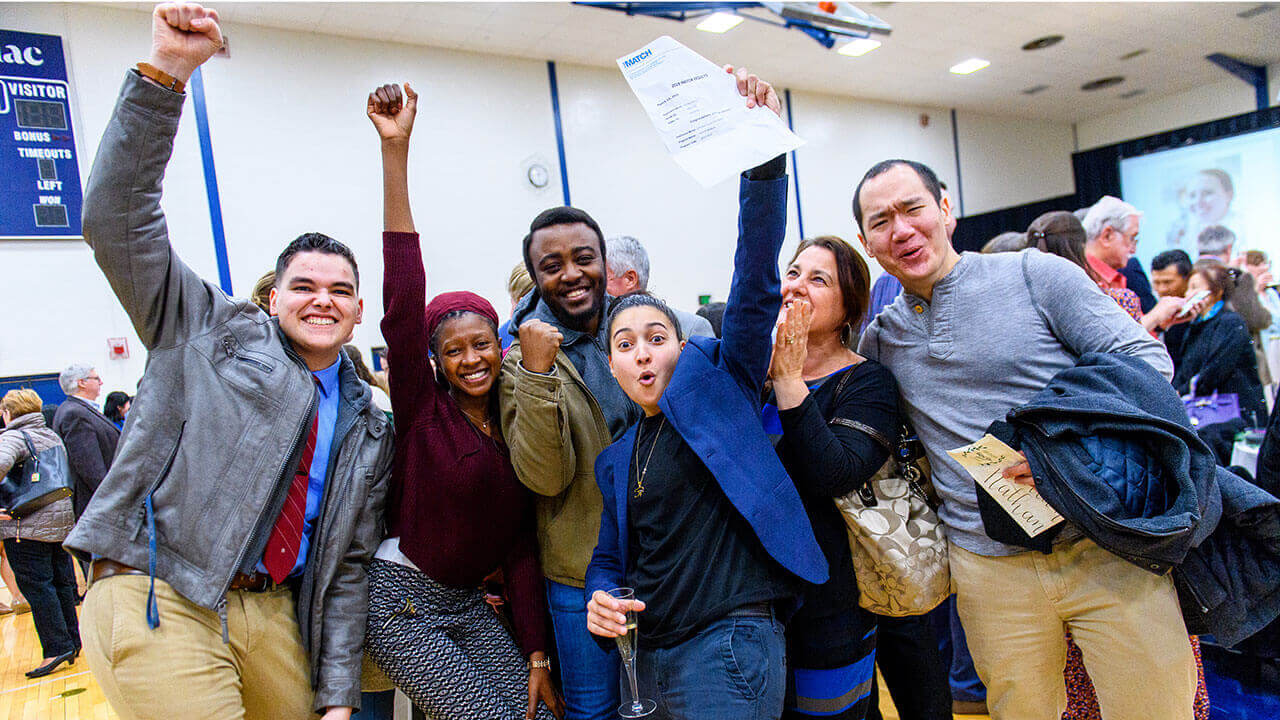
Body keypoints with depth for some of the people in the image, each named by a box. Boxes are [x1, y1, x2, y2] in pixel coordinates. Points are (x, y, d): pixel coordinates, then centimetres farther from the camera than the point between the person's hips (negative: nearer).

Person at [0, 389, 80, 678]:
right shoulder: (53, 435, 15)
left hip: (28, 525, -7)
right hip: (63, 519, 7)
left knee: (36, 586, -3)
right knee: (62, 582, 13)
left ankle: (56, 648, -4)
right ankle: (72, 642, 19)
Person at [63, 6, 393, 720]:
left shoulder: (369, 430, 11)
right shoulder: (214, 329, 3)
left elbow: (350, 565, 10)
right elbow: (117, 219, -8)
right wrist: (165, 73, -18)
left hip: (273, 610, 4)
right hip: (157, 598, -4)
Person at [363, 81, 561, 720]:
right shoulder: (422, 408, -9)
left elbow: (519, 546, 4)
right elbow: (401, 301, -22)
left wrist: (537, 656, -1)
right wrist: (395, 148, -30)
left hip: (470, 604, 5)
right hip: (402, 601, -5)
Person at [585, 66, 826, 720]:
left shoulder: (718, 382, -2)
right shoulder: (617, 460, 14)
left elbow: (756, 281, -13)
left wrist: (763, 150, -23)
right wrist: (600, 599, -4)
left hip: (732, 641, -6)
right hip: (654, 654, 7)